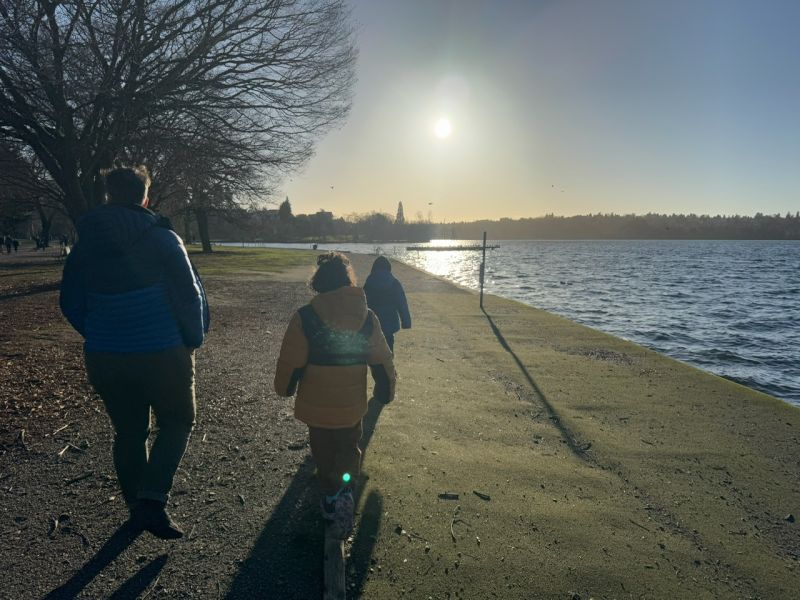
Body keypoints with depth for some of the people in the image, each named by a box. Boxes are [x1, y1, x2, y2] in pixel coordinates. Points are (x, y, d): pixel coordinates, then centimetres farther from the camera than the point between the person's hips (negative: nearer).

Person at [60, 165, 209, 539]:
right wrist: (194, 340, 1)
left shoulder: (84, 245, 4)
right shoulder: (162, 239, -11)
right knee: (177, 423, 14)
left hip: (104, 359, 5)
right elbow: (190, 294, -14)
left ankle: (138, 508, 31)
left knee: (128, 433, 18)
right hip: (163, 355, -4)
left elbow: (71, 304, 10)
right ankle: (152, 499, -2)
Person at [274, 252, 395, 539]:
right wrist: (386, 392, 13)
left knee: (324, 453, 19)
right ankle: (346, 491, 8)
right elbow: (382, 361, -2)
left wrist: (284, 388, 10)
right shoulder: (367, 317, -8)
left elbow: (290, 361, -9)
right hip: (352, 405, 2)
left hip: (317, 405, -2)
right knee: (349, 449, 23)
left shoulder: (305, 317, -16)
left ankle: (332, 499, 27)